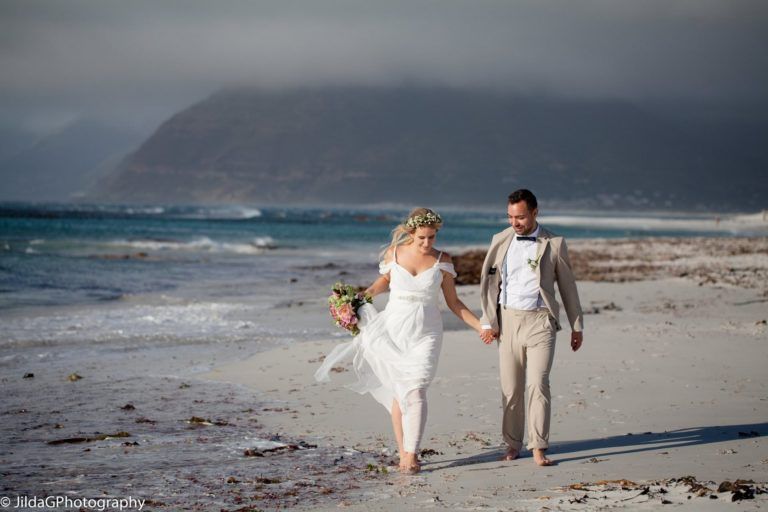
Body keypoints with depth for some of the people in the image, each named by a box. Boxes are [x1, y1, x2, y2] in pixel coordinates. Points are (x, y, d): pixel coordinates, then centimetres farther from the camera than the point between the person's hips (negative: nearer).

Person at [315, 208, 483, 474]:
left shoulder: (442, 260, -1)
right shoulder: (394, 253, -1)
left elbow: (453, 302, 6)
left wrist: (480, 326, -1)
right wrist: (363, 295, 2)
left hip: (425, 334, -1)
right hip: (393, 329, 1)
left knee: (415, 391, -15)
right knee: (398, 392, 3)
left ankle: (411, 455, -16)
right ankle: (403, 453, 12)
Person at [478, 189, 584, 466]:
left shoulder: (554, 244, 2)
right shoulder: (500, 241, 7)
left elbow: (567, 286, 9)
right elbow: (489, 282, 11)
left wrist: (576, 326, 11)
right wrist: (488, 321, 3)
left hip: (540, 321, -2)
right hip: (508, 319, 2)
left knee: (538, 384, -12)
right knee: (511, 387, 5)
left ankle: (538, 448, -9)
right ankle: (512, 444, 16)